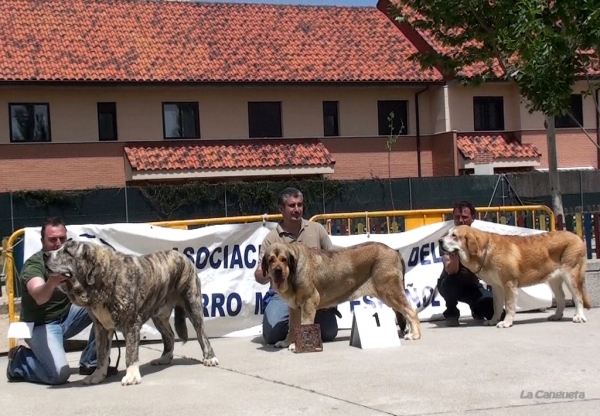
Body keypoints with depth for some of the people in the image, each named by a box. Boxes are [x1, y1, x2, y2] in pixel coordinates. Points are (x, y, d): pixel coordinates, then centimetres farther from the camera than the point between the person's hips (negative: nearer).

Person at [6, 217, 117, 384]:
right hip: (41, 324, -6)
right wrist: (52, 283, -62)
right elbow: (39, 297, -40)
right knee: (60, 374, -26)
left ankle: (90, 363, -3)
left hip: (67, 315, 6)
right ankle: (19, 360, 6)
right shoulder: (34, 264, -21)